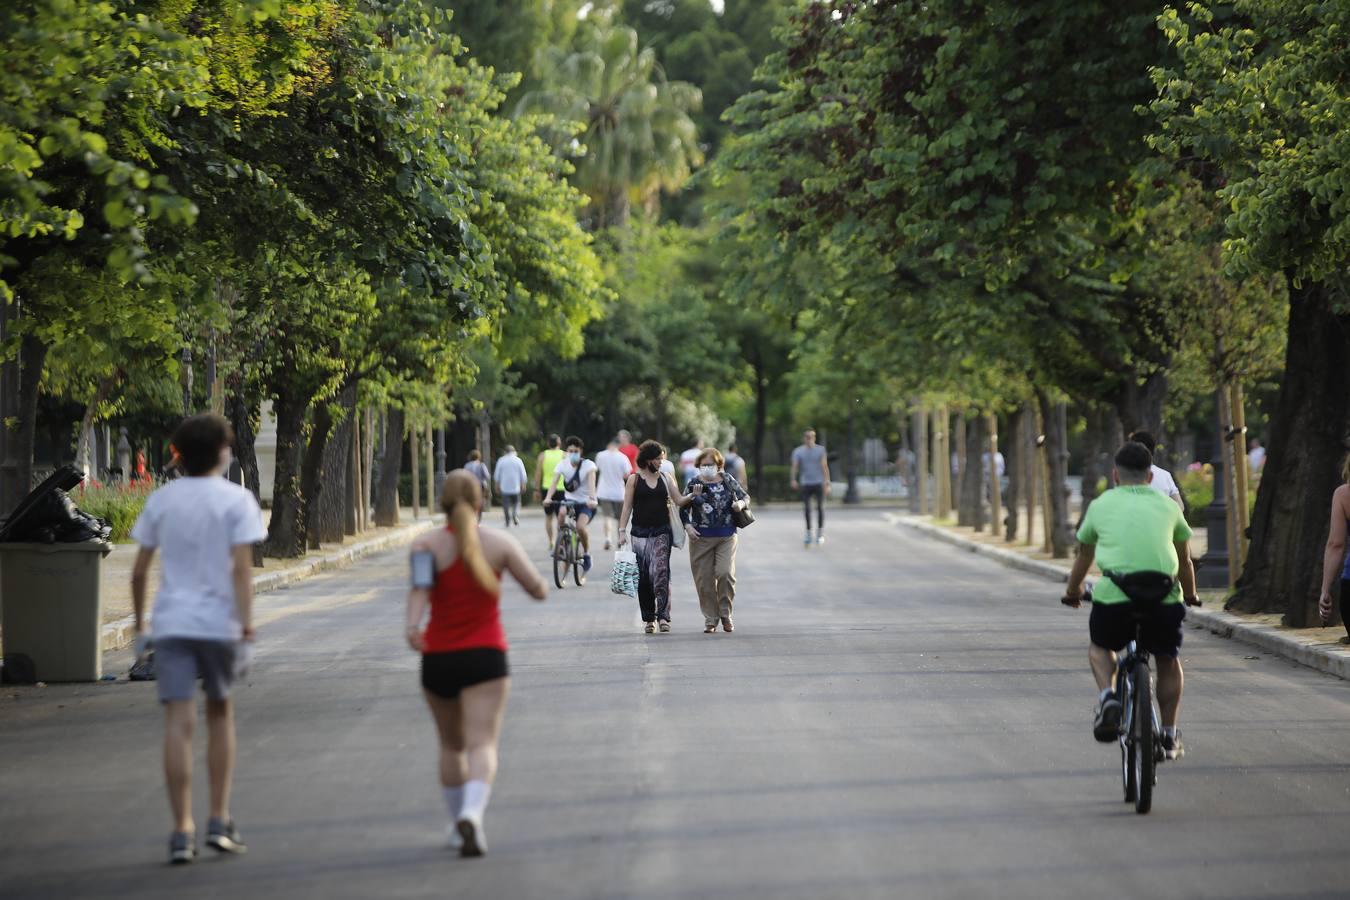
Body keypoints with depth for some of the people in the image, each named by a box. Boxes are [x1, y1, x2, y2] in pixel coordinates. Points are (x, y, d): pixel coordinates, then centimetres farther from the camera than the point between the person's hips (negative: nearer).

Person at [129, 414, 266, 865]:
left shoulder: (161, 500, 7)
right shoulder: (236, 500, -3)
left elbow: (139, 571, 7)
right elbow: (241, 569, -12)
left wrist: (140, 626, 17)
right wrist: (247, 629, -13)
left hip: (170, 623, 2)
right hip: (218, 622, -2)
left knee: (178, 725, -2)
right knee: (220, 714, 16)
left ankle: (182, 832, -6)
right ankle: (220, 821, 14)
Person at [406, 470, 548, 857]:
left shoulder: (427, 545, -2)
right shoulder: (500, 543, -1)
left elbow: (420, 586, -21)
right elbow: (540, 590, 1)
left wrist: (413, 626, -35)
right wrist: (523, 564, 23)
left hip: (438, 660, 2)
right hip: (486, 656, -2)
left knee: (451, 745, 20)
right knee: (482, 744, -10)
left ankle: (458, 821, 28)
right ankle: (472, 814, -33)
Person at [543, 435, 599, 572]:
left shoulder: (588, 465, -12)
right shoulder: (563, 464, -5)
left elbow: (591, 482, -26)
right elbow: (555, 482, -16)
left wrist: (592, 499, -44)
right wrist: (548, 498, -34)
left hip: (585, 502, -3)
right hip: (569, 499, 3)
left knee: (581, 527, -28)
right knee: (561, 511, -32)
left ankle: (586, 553, -1)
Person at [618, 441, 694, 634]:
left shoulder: (666, 477, 9)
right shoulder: (634, 479, 3)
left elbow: (679, 501, 9)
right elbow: (627, 507, 3)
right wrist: (622, 531, -4)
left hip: (661, 533, 0)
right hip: (640, 533, 0)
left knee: (660, 572, -14)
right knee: (643, 577, 1)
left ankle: (663, 616, -17)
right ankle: (648, 618, 10)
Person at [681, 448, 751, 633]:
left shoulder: (728, 481, 4)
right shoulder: (694, 484, 3)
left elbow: (745, 496, 13)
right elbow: (683, 508, 8)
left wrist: (741, 503, -10)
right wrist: (687, 526, -8)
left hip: (726, 536, -1)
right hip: (701, 538, 1)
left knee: (725, 573, -15)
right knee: (704, 580, 1)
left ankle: (725, 614, 5)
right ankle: (710, 619, 13)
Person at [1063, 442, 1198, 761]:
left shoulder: (1101, 505, 15)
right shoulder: (1168, 506, 17)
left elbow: (1083, 557, 28)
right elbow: (1185, 561, 28)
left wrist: (1073, 592, 47)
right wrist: (1190, 596, 46)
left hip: (1113, 596, -1)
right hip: (1164, 600, 1)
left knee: (1099, 647, 27)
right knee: (1168, 661, 24)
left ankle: (1107, 696, 1)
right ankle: (1169, 735, 24)